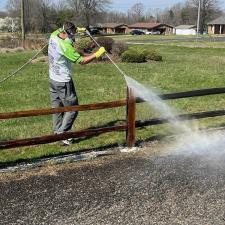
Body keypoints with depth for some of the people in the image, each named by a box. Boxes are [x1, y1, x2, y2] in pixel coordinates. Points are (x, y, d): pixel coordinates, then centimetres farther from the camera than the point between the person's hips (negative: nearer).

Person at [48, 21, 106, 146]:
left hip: (53, 79, 9)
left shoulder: (53, 35, -4)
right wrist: (97, 54, -13)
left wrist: (75, 29, 13)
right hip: (63, 82, -9)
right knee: (72, 109, 1)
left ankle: (57, 132, 27)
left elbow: (60, 29, 23)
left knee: (56, 107, 17)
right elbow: (81, 61, -21)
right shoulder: (65, 46, -27)